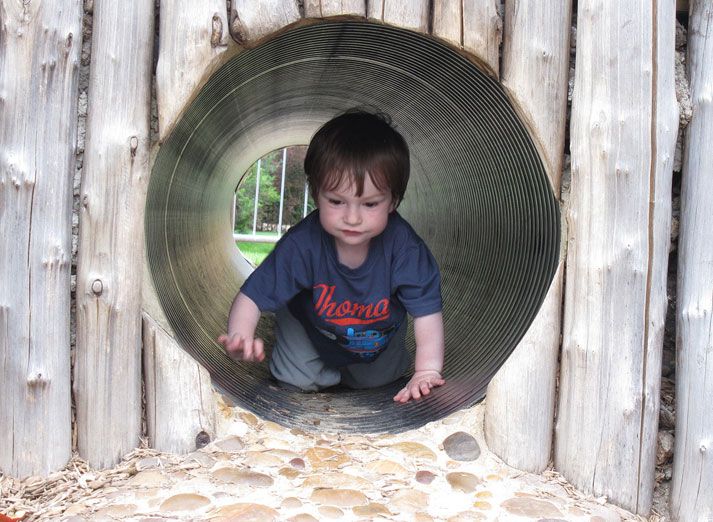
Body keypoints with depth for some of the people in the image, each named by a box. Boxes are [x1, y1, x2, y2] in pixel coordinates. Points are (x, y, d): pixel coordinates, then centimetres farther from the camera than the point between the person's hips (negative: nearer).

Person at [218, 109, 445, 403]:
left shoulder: (403, 245, -36)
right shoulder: (303, 244, -37)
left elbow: (427, 310, -31)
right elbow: (253, 295, -33)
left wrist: (427, 371, -39)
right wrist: (240, 336, -54)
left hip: (380, 335, 1)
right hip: (310, 325, -1)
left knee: (375, 381, 12)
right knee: (298, 381, -10)